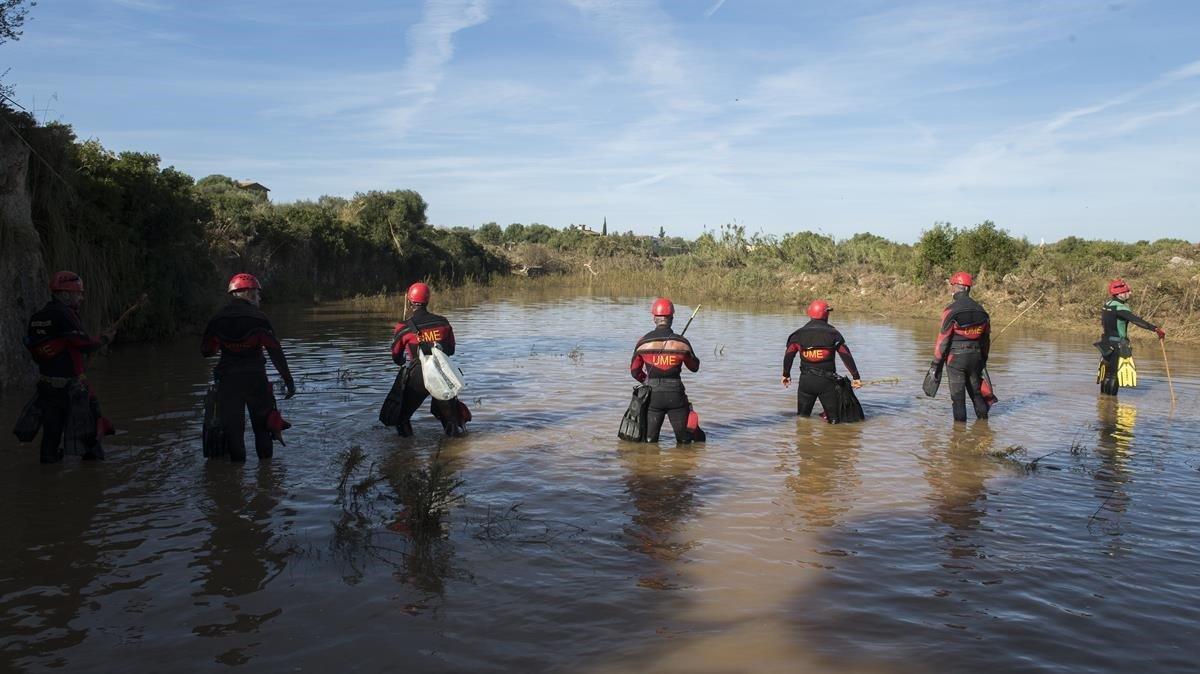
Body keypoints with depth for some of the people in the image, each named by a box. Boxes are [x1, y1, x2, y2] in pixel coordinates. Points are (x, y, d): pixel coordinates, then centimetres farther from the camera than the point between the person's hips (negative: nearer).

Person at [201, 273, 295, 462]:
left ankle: (238, 461, 10)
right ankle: (265, 461, 16)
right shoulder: (257, 317, -7)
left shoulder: (218, 318, 1)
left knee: (232, 425, 8)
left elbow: (205, 351, 6)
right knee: (262, 424, 12)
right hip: (255, 378, -1)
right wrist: (288, 379, -8)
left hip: (228, 380, 1)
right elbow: (275, 350, -11)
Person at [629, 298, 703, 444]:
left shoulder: (643, 342, -3)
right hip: (675, 394, 0)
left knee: (649, 441, 9)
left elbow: (635, 371, 7)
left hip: (653, 395, 0)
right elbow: (694, 367, 12)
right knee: (685, 440, 12)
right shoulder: (682, 342, -4)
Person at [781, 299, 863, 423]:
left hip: (806, 381, 2)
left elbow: (789, 355, 6)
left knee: (802, 416, 15)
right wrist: (856, 377, 0)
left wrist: (786, 375, 19)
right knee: (833, 419, 6)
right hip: (827, 381, -2)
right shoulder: (833, 334, -1)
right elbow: (846, 356, -4)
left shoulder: (799, 334, 4)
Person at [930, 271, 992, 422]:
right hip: (975, 357, 5)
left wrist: (936, 363, -7)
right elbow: (986, 338, 13)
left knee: (958, 395, 1)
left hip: (955, 357, -5)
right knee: (976, 390, 18)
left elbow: (943, 339, -13)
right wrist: (983, 360, 24)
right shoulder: (981, 310, 6)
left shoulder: (951, 310, -13)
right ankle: (983, 417, 26)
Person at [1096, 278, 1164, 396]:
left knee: (1108, 373, 18)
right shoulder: (1119, 307, -20)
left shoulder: (1108, 304, 8)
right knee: (1114, 375, -4)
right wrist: (1156, 329, -32)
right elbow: (1136, 320, -29)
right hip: (1117, 346, -9)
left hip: (1107, 343, 9)